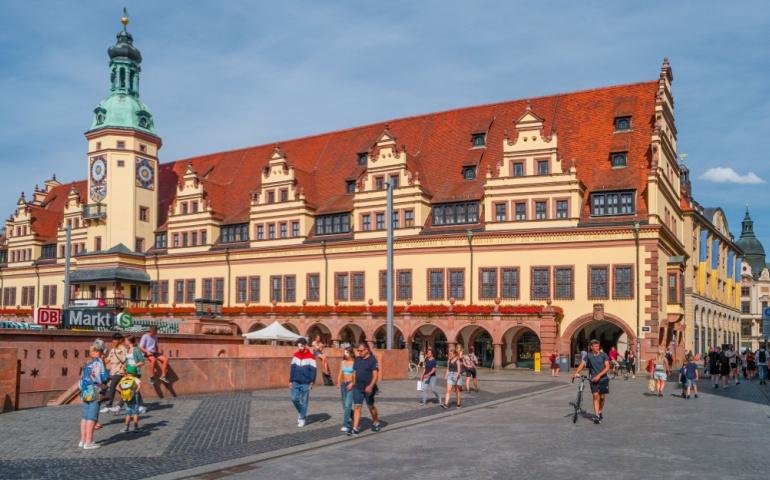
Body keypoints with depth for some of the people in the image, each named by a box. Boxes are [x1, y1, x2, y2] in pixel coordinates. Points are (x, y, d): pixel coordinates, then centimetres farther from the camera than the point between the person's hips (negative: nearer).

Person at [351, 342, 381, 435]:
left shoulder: (372, 360, -11)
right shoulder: (357, 359, 8)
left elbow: (375, 375, -17)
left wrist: (371, 386, -28)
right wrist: (354, 384, 15)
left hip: (368, 388, -4)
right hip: (357, 388, 5)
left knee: (371, 406, 12)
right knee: (357, 407, -4)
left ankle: (376, 423, 35)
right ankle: (355, 428, -5)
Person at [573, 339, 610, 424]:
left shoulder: (603, 355, -3)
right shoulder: (588, 355, -1)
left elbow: (607, 367, -8)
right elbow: (582, 364, -8)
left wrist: (599, 375, -19)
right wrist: (576, 373, -23)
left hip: (603, 379, 0)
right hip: (593, 379, 0)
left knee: (602, 397, 5)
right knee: (595, 396, -10)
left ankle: (600, 411, 30)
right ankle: (596, 415, -10)